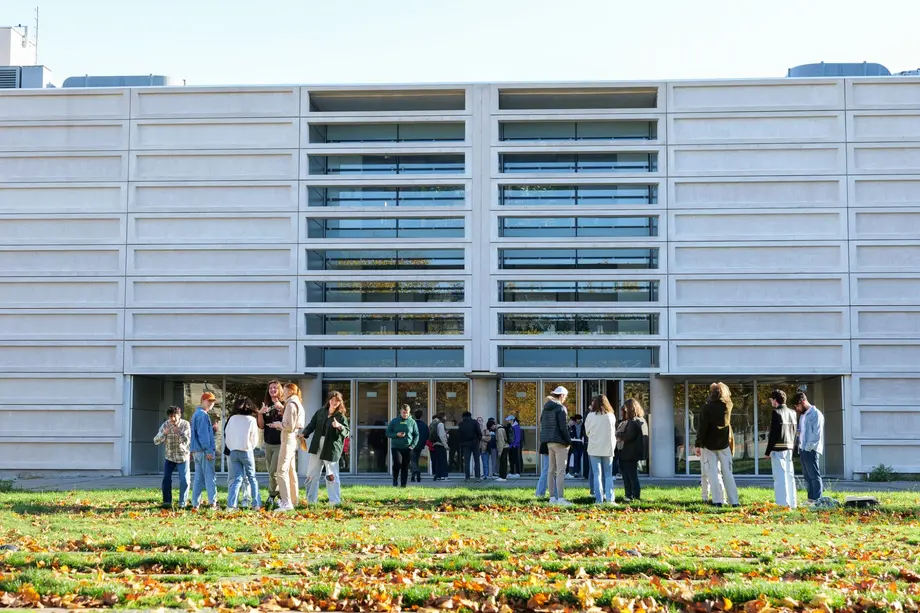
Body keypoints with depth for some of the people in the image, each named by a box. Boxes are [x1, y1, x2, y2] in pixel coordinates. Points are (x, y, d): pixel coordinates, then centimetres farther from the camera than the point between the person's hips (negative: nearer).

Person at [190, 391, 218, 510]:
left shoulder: (196, 414, 20)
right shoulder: (202, 415, -11)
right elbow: (203, 434, -18)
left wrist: (212, 429, 6)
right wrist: (208, 450, -19)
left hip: (196, 451, 9)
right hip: (204, 450, -9)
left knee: (199, 478, 9)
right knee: (210, 477, -10)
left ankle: (195, 503, 8)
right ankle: (212, 502, -15)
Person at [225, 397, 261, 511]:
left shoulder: (232, 419, 3)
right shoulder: (251, 420, -4)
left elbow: (226, 436, 7)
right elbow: (255, 439, 1)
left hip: (233, 451, 3)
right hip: (246, 451, -2)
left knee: (237, 478, 5)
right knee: (252, 478, 11)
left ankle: (231, 504, -9)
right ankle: (256, 504, 7)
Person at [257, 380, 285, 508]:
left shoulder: (284, 405, -4)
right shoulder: (266, 405, 10)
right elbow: (261, 426, 7)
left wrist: (281, 409, -27)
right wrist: (260, 413, -9)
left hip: (280, 443, -6)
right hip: (268, 444, 6)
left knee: (274, 471, -12)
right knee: (271, 473, 8)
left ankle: (272, 496, 3)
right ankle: (280, 497, 16)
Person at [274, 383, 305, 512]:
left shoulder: (291, 404, -14)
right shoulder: (298, 404, 16)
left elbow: (290, 426, -20)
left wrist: (279, 424, -5)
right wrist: (282, 424, 12)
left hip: (288, 440, -10)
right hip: (294, 440, 10)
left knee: (282, 472, -13)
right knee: (291, 471, 18)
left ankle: (286, 503, -20)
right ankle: (294, 500, 27)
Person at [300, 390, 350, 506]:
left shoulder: (341, 416, -1)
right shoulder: (320, 412, 10)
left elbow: (346, 432, -7)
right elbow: (312, 425, 14)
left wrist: (339, 427, -26)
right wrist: (304, 434, -2)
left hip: (331, 449, -4)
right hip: (317, 447, 5)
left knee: (332, 475, -5)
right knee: (312, 474, 7)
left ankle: (335, 501, 3)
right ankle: (311, 500, 16)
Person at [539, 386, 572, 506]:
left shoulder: (546, 408, 12)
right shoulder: (560, 408, -12)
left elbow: (542, 424, 15)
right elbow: (563, 427, -16)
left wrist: (546, 439, 15)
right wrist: (569, 441, -7)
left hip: (549, 442, 8)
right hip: (560, 442, -8)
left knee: (552, 470, 12)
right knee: (561, 471, -7)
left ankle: (552, 497, 13)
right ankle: (560, 498, -11)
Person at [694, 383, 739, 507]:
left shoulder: (707, 408, -12)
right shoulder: (727, 406, -1)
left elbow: (702, 428, -14)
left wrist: (698, 444, -10)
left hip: (709, 445, -3)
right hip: (724, 444, 3)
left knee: (713, 473, -1)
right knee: (727, 472, 9)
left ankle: (718, 500, -8)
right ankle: (734, 501, 5)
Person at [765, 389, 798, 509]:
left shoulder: (776, 412, -11)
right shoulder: (792, 413, 11)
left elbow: (773, 434, -13)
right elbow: (794, 432, 14)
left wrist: (768, 451, -8)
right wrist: (792, 447, 19)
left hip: (778, 449, -7)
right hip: (789, 449, 7)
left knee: (780, 476, -6)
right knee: (789, 475, 11)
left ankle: (783, 503, -9)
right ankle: (791, 503, 14)